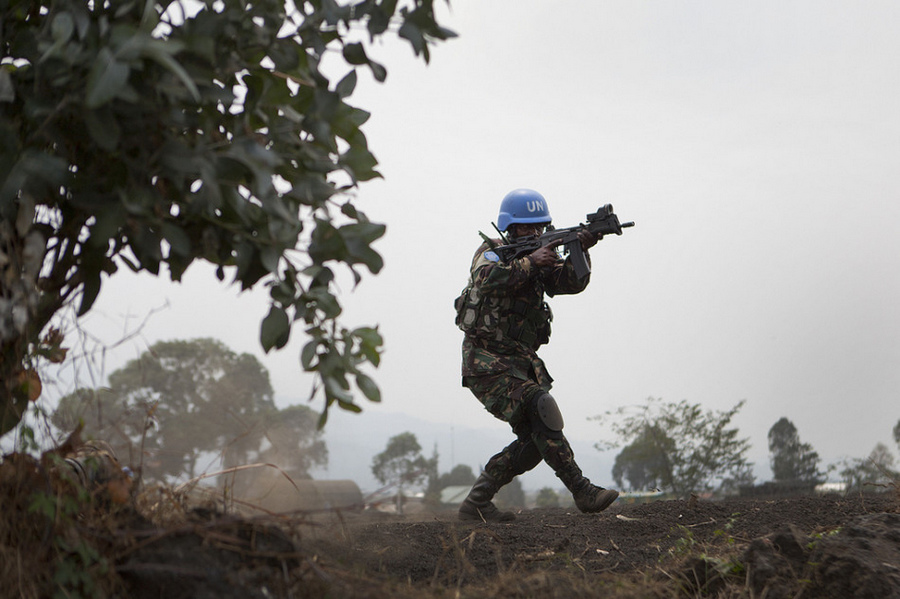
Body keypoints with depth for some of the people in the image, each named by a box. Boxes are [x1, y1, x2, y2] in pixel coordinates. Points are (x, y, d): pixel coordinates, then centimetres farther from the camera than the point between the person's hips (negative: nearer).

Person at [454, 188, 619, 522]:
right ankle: (582, 492, -23)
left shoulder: (539, 260, 13)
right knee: (540, 407, -24)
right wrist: (529, 262, -28)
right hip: (488, 361, -8)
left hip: (522, 361, 8)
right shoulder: (492, 252, -4)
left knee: (535, 439, 1)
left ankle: (476, 503, 10)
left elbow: (572, 282, -3)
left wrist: (579, 252, -20)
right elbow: (487, 278, -27)